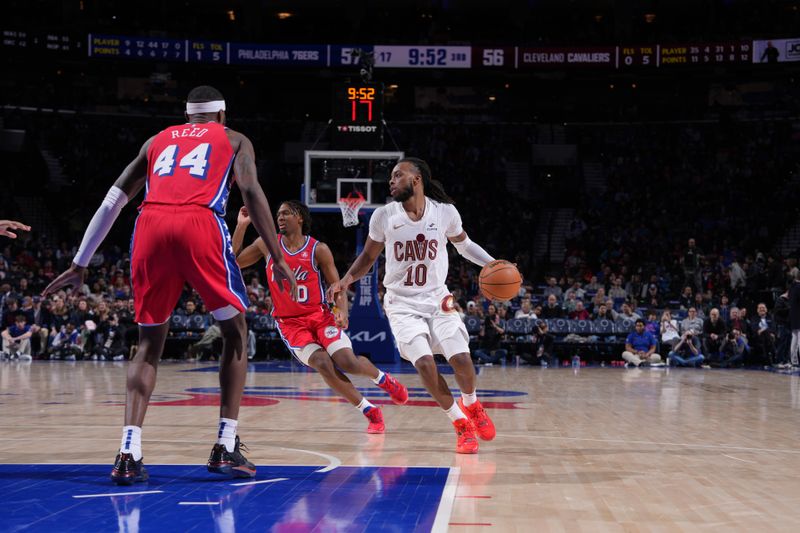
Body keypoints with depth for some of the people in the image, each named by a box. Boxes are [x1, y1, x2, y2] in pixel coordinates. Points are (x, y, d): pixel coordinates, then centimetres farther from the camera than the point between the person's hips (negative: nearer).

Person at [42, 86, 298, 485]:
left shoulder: (157, 141, 32)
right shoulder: (234, 140, 24)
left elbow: (112, 200, 26)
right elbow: (251, 193, 6)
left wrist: (80, 264, 28)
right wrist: (277, 259, 4)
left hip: (151, 226, 3)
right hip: (200, 225, -3)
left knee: (149, 342, 13)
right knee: (235, 332, 13)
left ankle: (129, 453, -3)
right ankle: (226, 448, 4)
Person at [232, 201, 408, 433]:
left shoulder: (319, 249, -5)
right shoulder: (268, 244, 1)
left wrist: (342, 311, -22)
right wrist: (241, 226, -4)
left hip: (320, 316, -1)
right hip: (290, 323, 1)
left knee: (348, 363, -20)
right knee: (323, 364, -24)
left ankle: (383, 378, 16)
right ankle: (371, 412, -10)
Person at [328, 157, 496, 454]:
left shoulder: (445, 212, -6)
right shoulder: (383, 216, -7)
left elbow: (463, 245, 12)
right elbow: (368, 257, 6)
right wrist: (347, 279, -11)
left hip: (437, 298, 1)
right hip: (402, 303, -1)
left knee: (461, 359, -14)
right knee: (424, 364, -20)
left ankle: (471, 404, 21)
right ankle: (461, 424, -1)